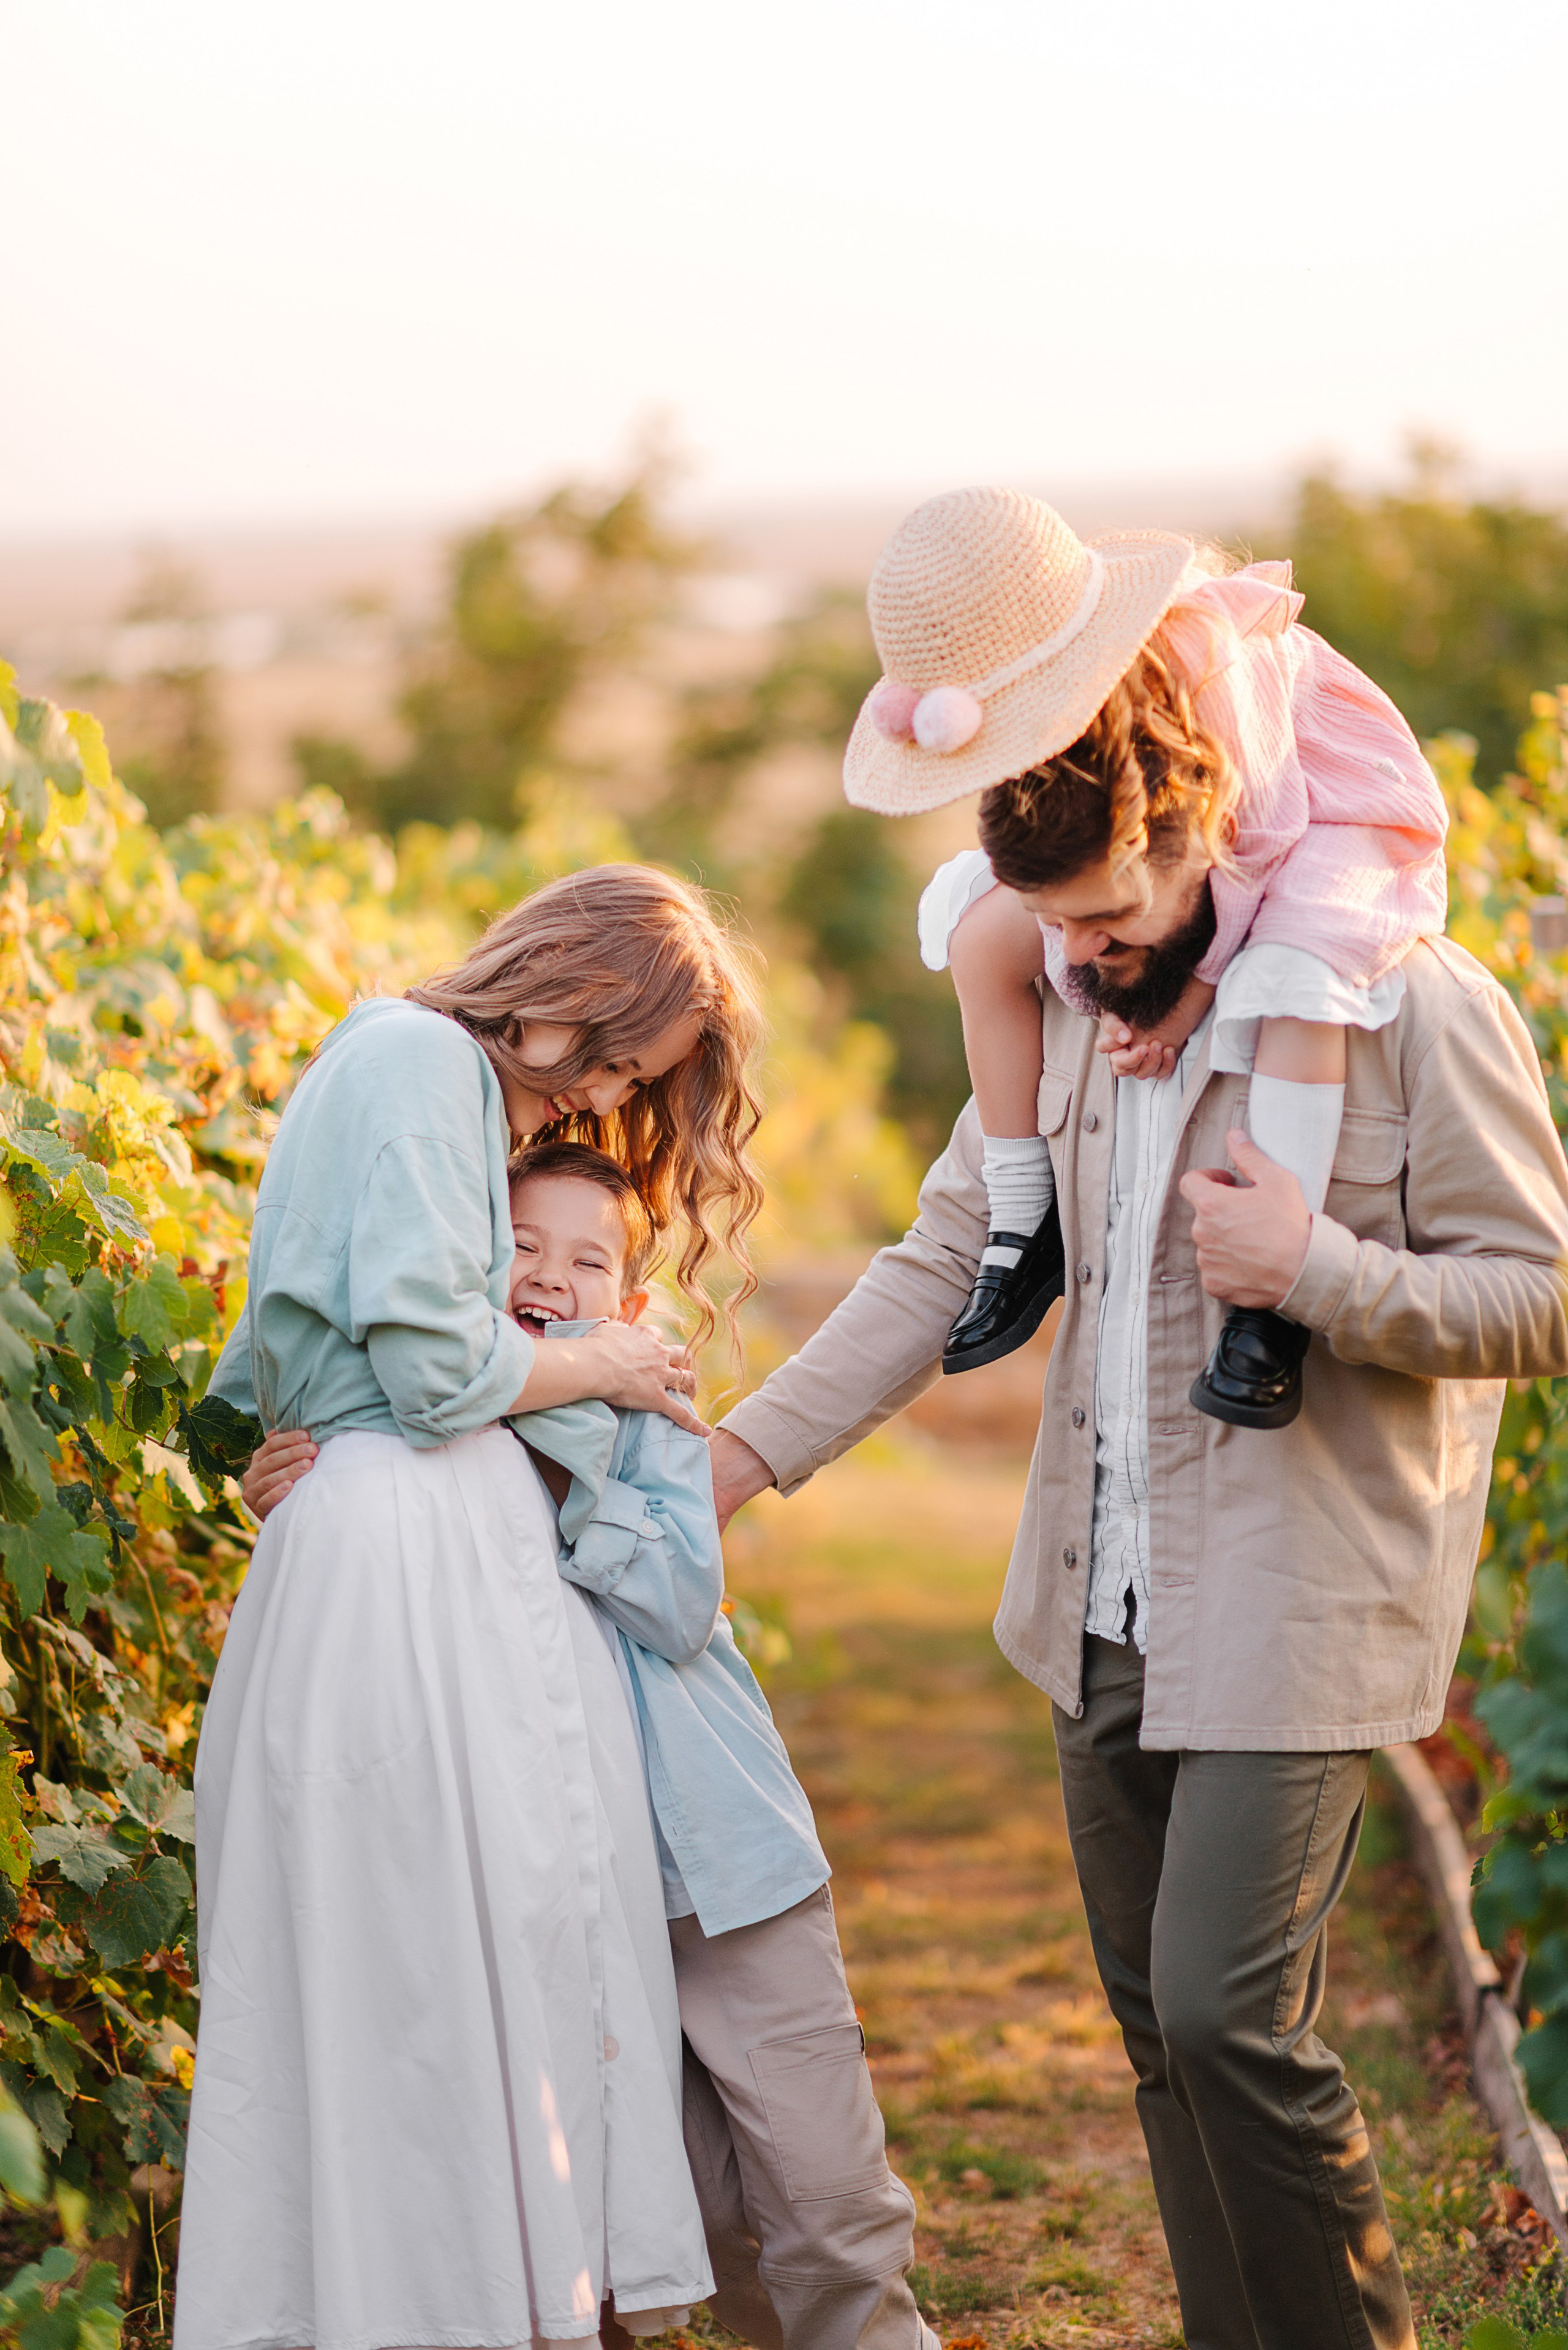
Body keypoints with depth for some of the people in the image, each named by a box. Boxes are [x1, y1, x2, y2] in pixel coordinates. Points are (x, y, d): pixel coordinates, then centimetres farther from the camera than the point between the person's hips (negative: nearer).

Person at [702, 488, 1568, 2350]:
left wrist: (1314, 1268, -23)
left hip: (1297, 1615, -7)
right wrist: (737, 1455, 1)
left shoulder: (1407, 1004, -12)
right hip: (1106, 1613, 7)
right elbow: (948, 1261, 9)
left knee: (1227, 2018, -12)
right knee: (1159, 2029, 11)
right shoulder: (1073, 1006, 8)